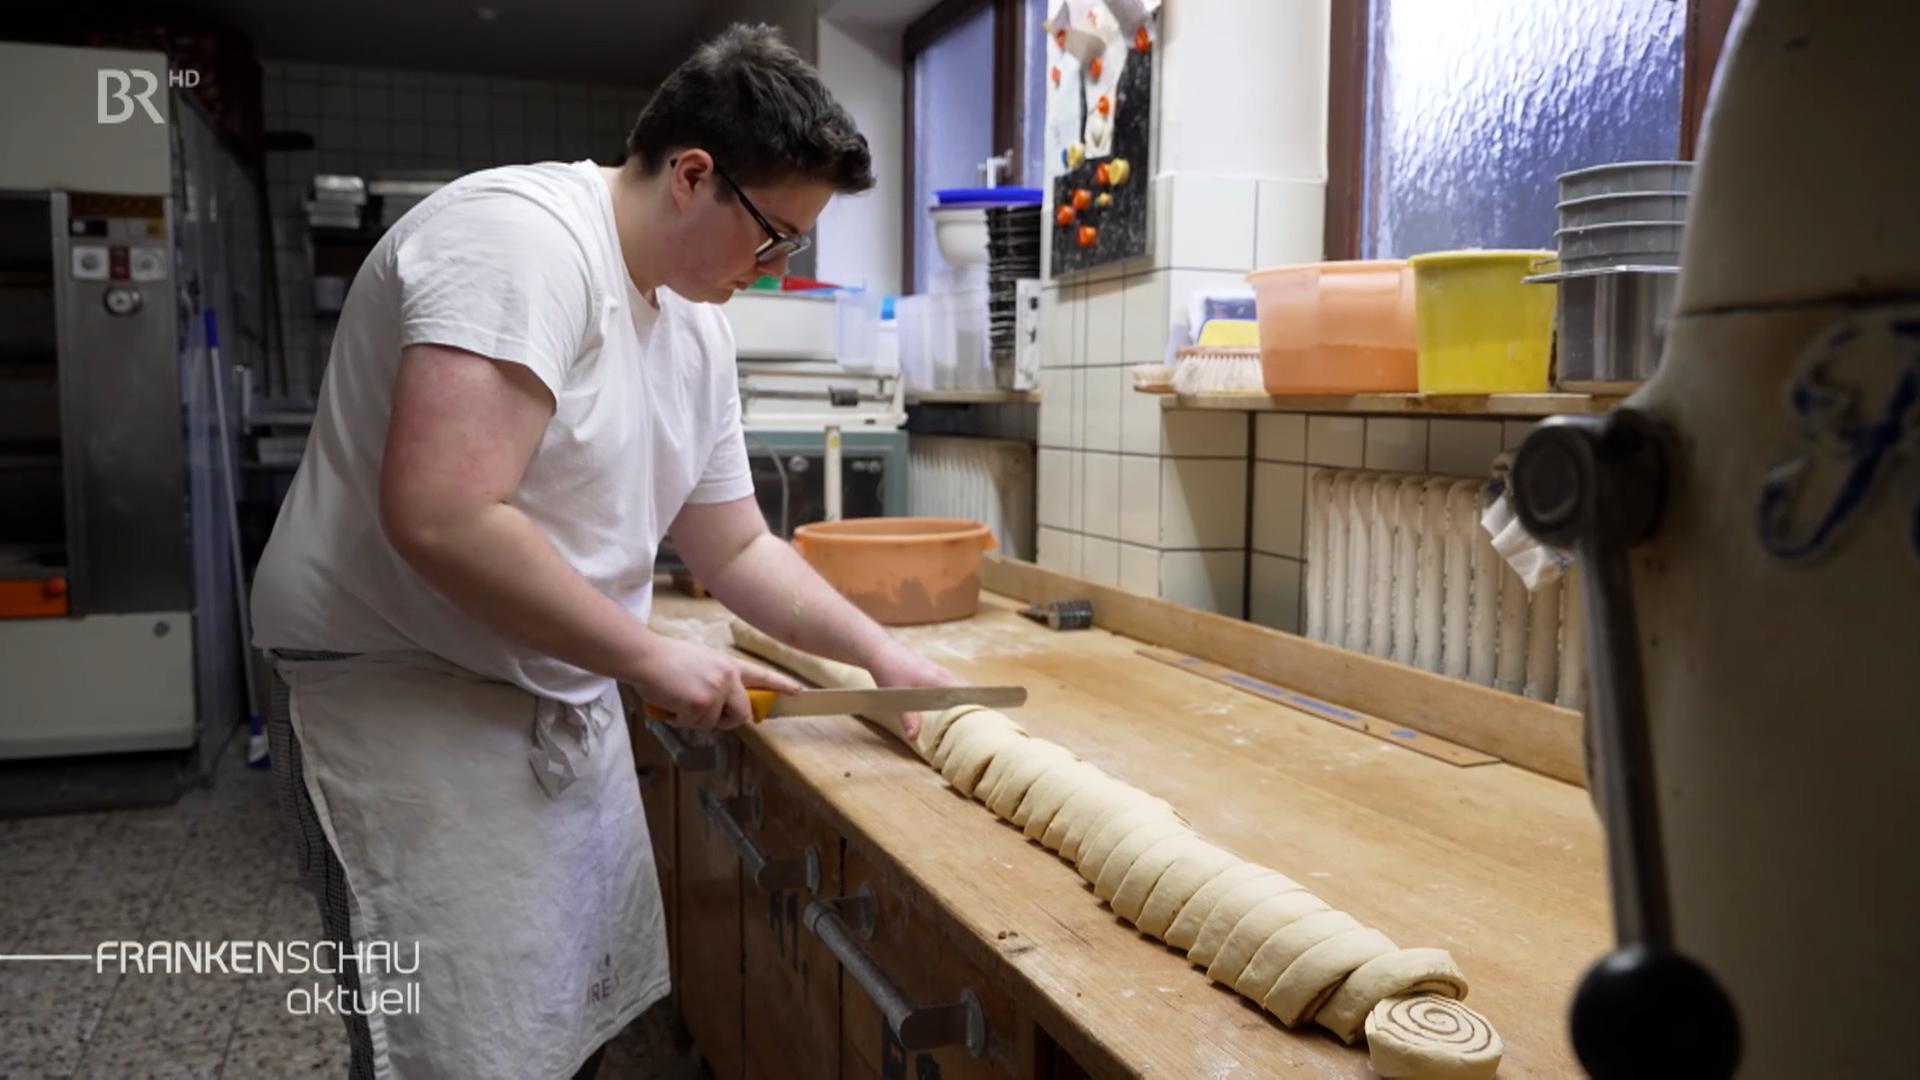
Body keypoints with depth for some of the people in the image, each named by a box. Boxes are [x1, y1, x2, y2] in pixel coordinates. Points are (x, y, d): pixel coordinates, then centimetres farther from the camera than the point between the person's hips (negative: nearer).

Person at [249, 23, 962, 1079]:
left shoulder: (697, 328, 8)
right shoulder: (524, 240, -21)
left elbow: (736, 549, 15)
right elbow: (440, 520, -31)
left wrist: (883, 655, 8)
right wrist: (650, 657, -21)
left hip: (566, 703, 9)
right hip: (405, 693, -9)